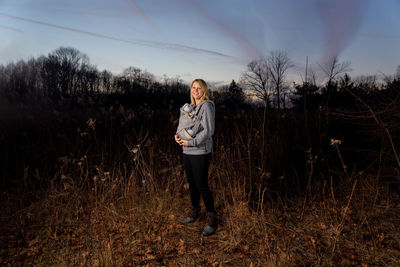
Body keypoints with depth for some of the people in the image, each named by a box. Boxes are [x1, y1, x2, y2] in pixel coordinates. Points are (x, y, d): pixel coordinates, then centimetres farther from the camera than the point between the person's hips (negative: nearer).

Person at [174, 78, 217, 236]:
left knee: (202, 186, -3)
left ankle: (212, 220, 11)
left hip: (200, 152, -7)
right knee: (192, 184, 17)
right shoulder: (190, 107, 14)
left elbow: (209, 130, -17)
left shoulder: (207, 106, -10)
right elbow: (182, 123, 20)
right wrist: (178, 135, -2)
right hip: (187, 152, 7)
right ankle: (194, 214, 35)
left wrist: (191, 142, -18)